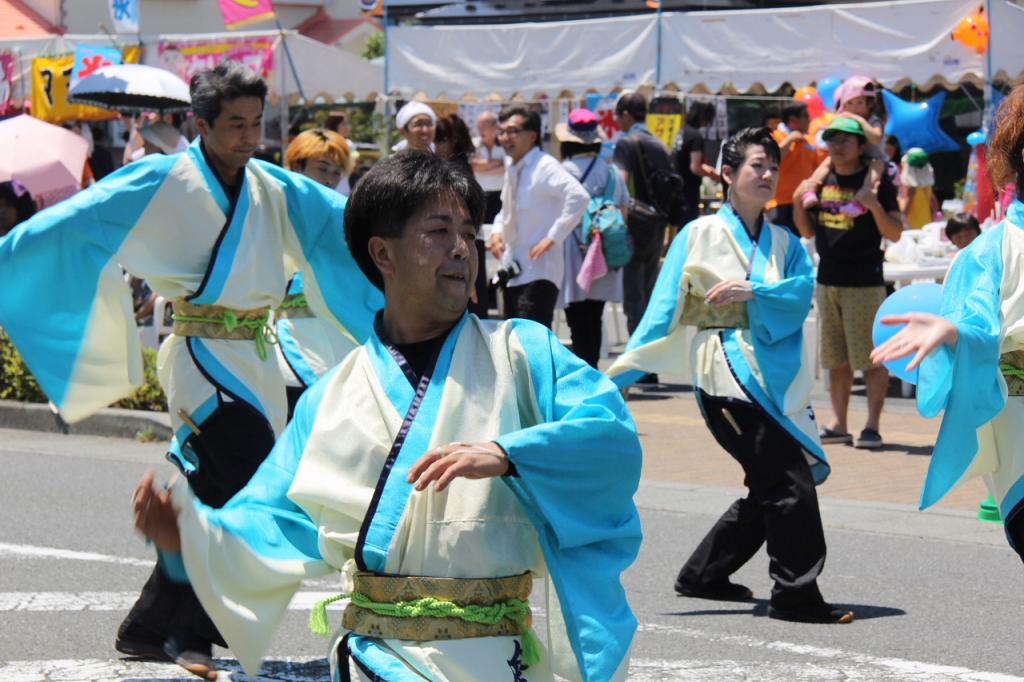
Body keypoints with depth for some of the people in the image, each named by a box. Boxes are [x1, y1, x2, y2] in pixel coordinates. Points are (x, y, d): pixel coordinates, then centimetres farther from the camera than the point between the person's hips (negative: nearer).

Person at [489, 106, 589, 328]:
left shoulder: (545, 167, -13)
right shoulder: (512, 169, 13)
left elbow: (578, 196, -27)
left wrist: (553, 238, -25)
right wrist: (497, 231, 9)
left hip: (539, 271, -9)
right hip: (514, 271, 9)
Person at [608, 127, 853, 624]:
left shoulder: (784, 243, 16)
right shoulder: (700, 234, 3)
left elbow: (803, 291, -2)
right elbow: (666, 308, 1)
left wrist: (753, 290, -19)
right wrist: (623, 371, -5)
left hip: (777, 375, 6)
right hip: (727, 373, -6)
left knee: (771, 490, 10)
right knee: (787, 482, -12)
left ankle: (704, 574, 26)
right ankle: (795, 593, -4)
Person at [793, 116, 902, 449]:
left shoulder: (877, 182, -6)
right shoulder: (822, 180, 11)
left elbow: (895, 234, -11)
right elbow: (808, 231, 17)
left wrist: (875, 206, -27)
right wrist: (799, 202, -1)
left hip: (864, 282, -6)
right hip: (827, 281, 6)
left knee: (871, 358, -5)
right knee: (836, 359, 12)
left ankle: (872, 426, -2)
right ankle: (838, 424, 18)